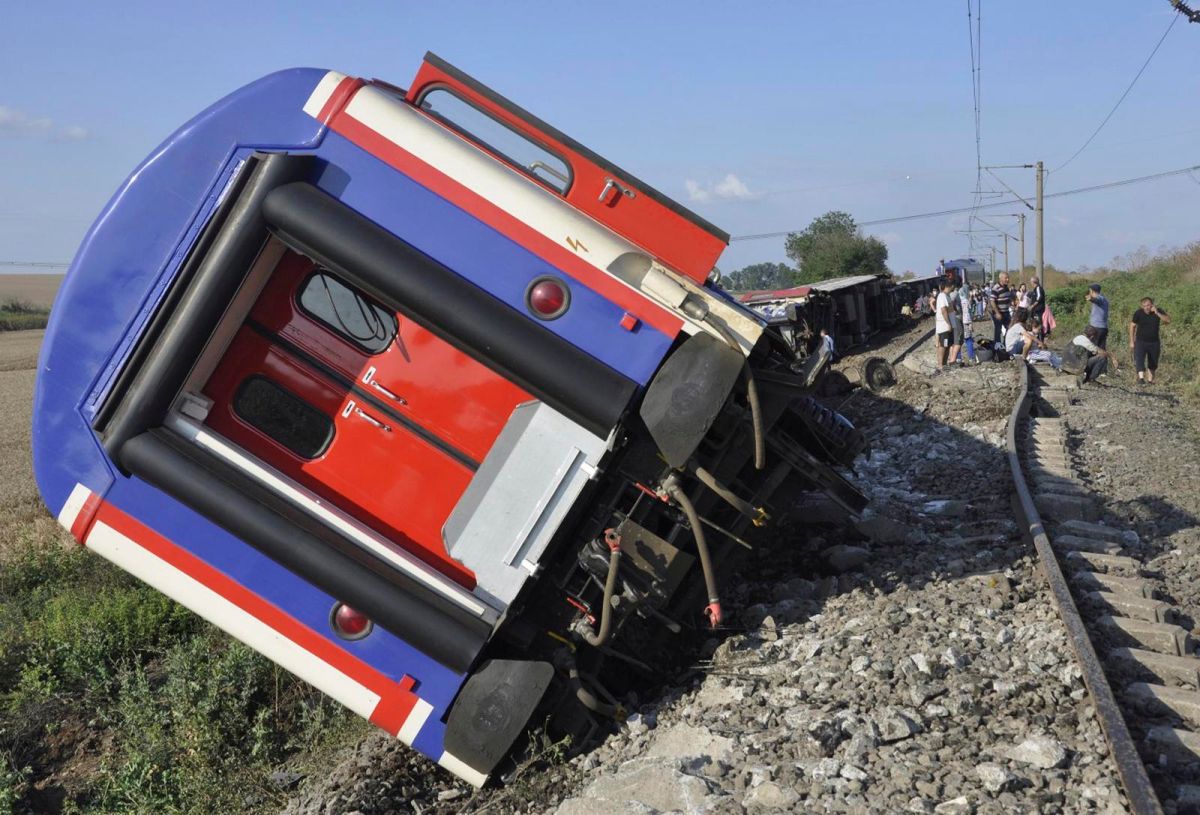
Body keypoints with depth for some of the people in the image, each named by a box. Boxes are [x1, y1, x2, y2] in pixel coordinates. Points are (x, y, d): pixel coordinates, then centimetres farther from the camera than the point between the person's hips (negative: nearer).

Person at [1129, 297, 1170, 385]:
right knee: (1139, 360, -23)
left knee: (1153, 363, 11)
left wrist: (1157, 313, -26)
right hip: (1140, 341, -2)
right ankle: (1141, 378, -34)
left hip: (1154, 342, 2)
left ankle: (1150, 380, 24)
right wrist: (1131, 341, -1)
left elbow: (1168, 321, -16)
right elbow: (1132, 326, 1)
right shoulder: (1138, 313, -9)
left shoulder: (1158, 311, -4)